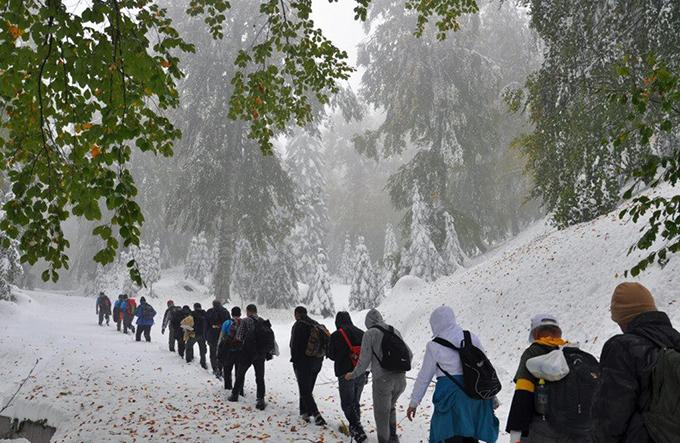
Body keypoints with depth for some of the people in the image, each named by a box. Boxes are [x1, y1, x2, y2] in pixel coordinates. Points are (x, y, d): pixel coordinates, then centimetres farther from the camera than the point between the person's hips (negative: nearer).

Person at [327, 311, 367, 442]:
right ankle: (355, 428, 27)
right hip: (361, 374, 5)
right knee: (356, 402, 19)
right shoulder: (361, 333, 4)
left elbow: (331, 355, 1)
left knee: (347, 404, 2)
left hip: (345, 374, -5)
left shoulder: (336, 336, -9)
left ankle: (358, 431, -10)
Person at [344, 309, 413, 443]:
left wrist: (353, 375, 10)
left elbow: (364, 361, -7)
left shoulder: (369, 333, -4)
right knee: (391, 407, 28)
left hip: (382, 379, -5)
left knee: (381, 414, 11)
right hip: (400, 379, 5)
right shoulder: (395, 331, 10)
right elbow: (409, 354, 14)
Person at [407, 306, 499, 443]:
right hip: (475, 395, 5)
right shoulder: (472, 338, 6)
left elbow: (424, 377, -1)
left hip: (451, 395, -5)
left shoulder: (435, 346, -6)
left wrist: (414, 402, 9)